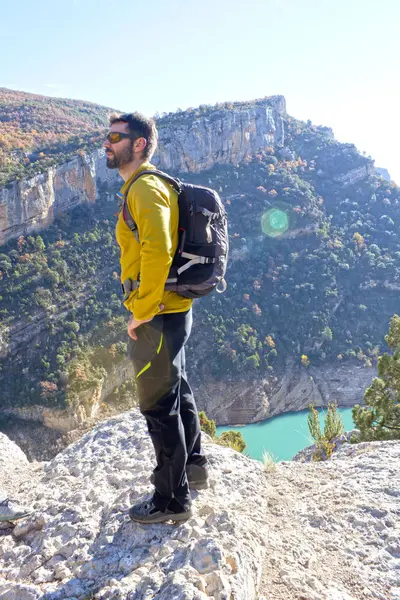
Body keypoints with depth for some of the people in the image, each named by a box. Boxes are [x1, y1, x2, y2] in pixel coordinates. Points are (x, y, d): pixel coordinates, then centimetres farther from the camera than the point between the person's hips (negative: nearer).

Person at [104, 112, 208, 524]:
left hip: (157, 317, -10)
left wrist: (142, 312, -22)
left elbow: (157, 252, -29)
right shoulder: (145, 187, 16)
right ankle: (192, 466, 42)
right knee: (177, 391, 22)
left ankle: (172, 500, 18)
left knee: (159, 405, 2)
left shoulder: (145, 188, -16)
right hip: (172, 311, 10)